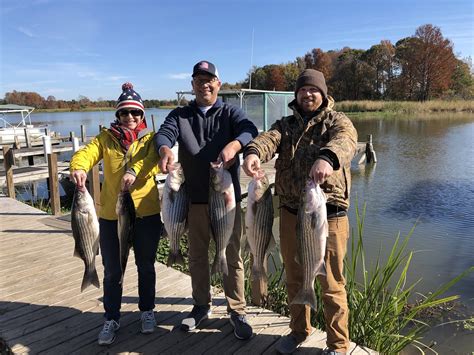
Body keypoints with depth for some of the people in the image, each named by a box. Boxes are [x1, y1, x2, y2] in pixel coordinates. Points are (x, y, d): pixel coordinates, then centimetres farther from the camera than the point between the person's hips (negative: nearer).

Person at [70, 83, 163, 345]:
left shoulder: (151, 138, 2)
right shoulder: (105, 137, 6)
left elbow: (155, 160, -19)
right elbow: (86, 153, -13)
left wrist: (133, 172, -38)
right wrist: (78, 167, -36)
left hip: (146, 213, -1)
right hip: (111, 214, 1)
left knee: (146, 266, 15)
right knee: (112, 271, 12)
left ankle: (147, 311, 37)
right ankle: (111, 319, 32)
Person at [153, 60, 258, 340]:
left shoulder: (231, 113, 4)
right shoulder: (180, 115, 10)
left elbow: (250, 130, -16)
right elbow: (163, 134, -8)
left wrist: (234, 145, -39)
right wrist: (165, 150, -33)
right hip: (195, 198, 2)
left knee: (233, 256, 5)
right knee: (197, 255, 14)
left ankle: (238, 312, 21)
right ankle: (202, 306, 33)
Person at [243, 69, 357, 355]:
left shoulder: (337, 121, 1)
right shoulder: (286, 124, 12)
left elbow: (346, 140, -24)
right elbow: (269, 138, -10)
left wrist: (327, 157, -47)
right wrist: (253, 152, -34)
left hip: (328, 213, -4)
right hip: (291, 212, 4)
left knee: (331, 283, 7)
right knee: (295, 279, 19)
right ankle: (299, 330, 41)